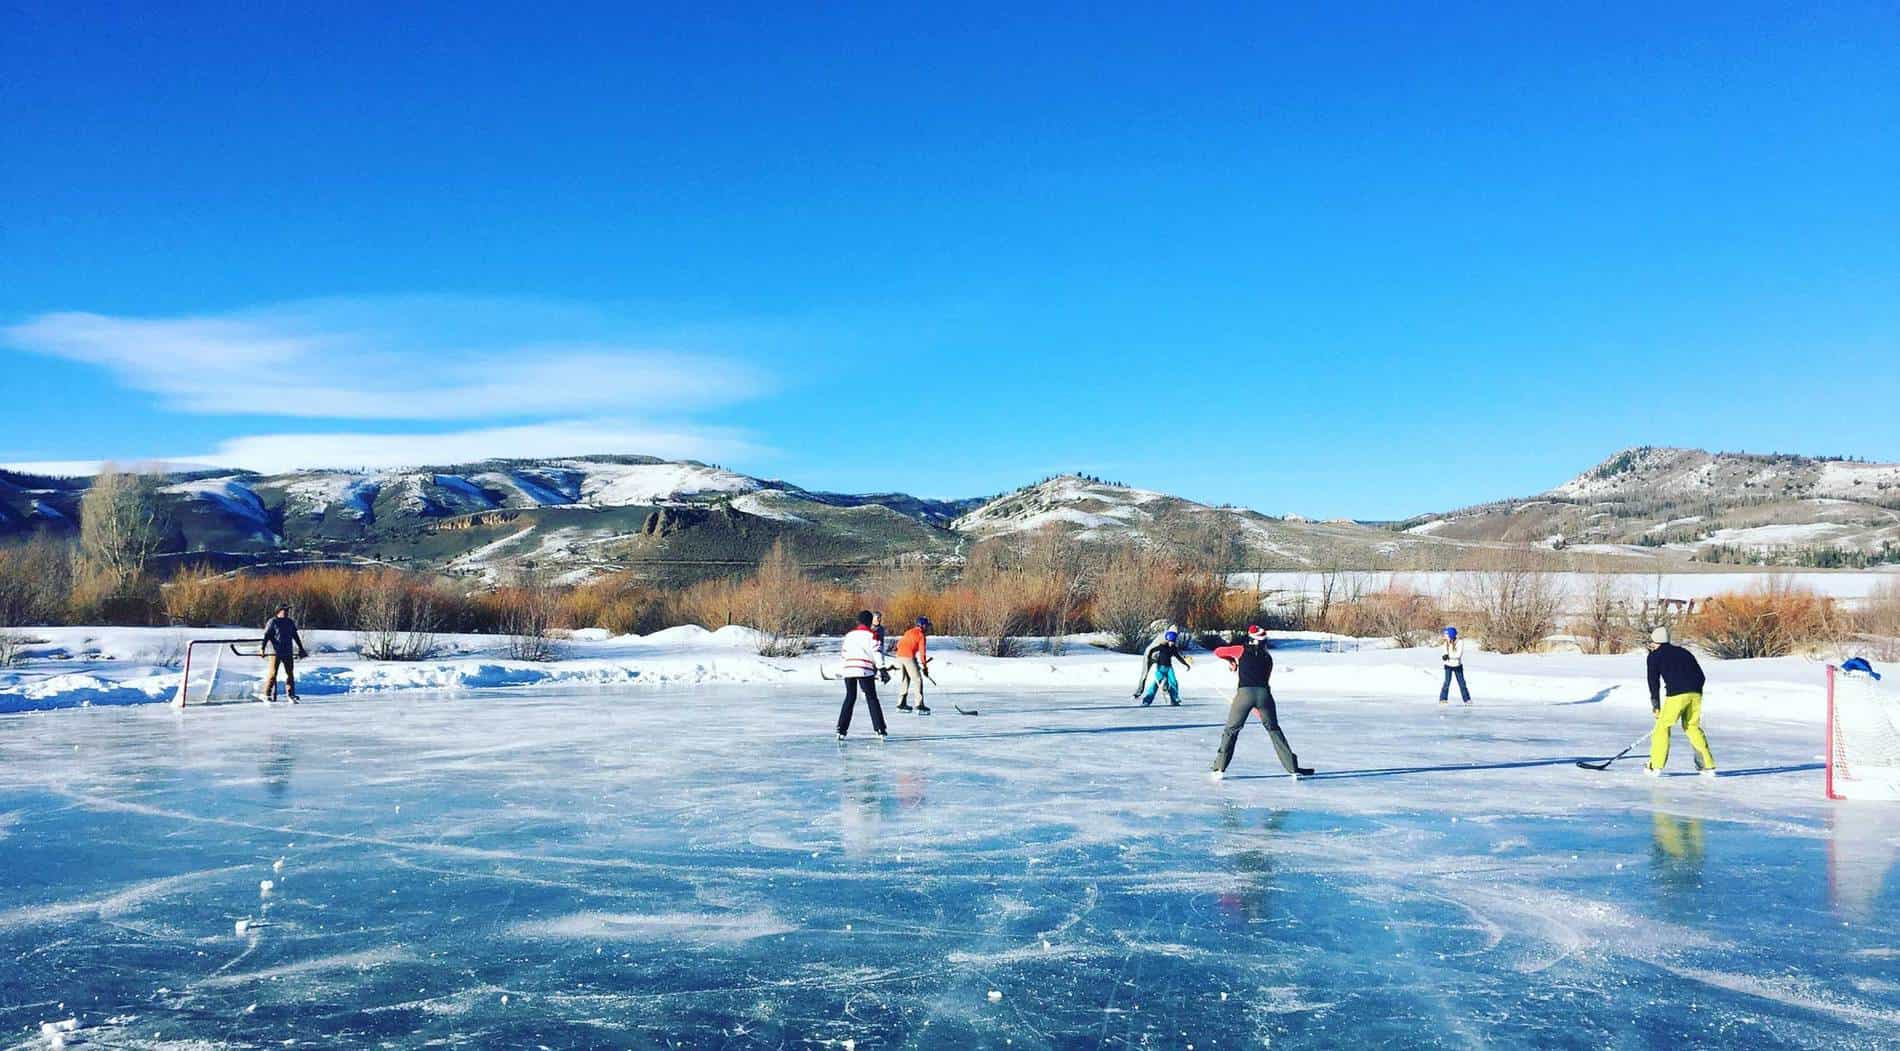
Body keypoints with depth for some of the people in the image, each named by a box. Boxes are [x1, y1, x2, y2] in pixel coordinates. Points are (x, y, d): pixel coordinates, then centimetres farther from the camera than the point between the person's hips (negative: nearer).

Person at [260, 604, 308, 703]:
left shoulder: (290, 623, 13)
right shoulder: (273, 622, -3)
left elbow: (295, 636, 22)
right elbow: (266, 635, -8)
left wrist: (301, 649, 25)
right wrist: (262, 648, -20)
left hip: (288, 653, 5)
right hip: (274, 652, -5)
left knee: (290, 673, 7)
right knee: (272, 673, -7)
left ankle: (291, 695, 13)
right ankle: (267, 696, -2)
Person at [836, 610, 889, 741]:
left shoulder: (849, 634, 16)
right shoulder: (872, 635, 1)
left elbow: (844, 653, 18)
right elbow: (876, 653, -6)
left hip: (849, 670, 4)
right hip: (865, 670, -4)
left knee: (850, 698, 12)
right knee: (871, 698, 4)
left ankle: (841, 729, 6)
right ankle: (879, 729, 0)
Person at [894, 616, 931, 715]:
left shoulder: (908, 632, 22)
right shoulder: (921, 635, 1)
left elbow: (899, 644, 23)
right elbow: (922, 651, -3)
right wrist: (924, 666, 1)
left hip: (899, 656, 7)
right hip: (909, 657, -7)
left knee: (905, 680, 20)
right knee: (917, 680, -4)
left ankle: (901, 704, 22)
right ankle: (919, 706, -11)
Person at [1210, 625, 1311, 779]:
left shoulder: (1243, 651, 14)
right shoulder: (1268, 658, 22)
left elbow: (1218, 652, 18)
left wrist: (1230, 661, 39)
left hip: (1245, 692, -2)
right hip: (1264, 693, 2)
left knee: (1232, 729, 10)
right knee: (1274, 730, 16)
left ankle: (1219, 768, 6)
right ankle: (1293, 768, 15)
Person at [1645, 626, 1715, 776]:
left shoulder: (1655, 655, 11)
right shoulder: (1684, 652, 25)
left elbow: (1654, 681, 5)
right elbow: (1701, 677, 21)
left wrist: (1656, 705, 10)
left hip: (1676, 695, -5)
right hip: (1695, 694, 5)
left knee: (1663, 726, 7)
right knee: (1693, 727, 20)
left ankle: (1656, 766, 4)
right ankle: (1708, 765, 15)